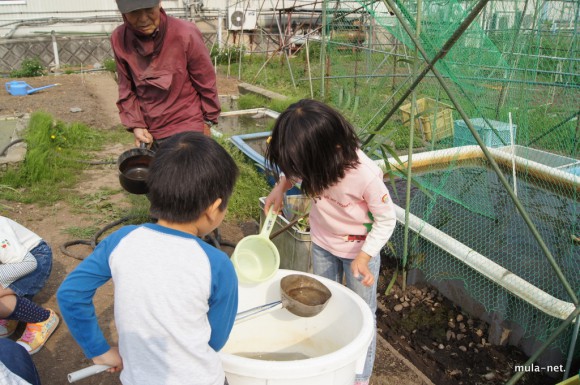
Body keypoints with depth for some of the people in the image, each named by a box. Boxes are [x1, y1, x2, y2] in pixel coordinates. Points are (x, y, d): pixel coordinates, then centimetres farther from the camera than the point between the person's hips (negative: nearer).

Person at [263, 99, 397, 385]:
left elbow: (386, 219, -20)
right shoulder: (314, 158, -25)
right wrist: (281, 186, -16)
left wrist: (364, 257, -28)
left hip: (360, 248, -4)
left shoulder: (366, 175, -37)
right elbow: (292, 170, 2)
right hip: (322, 243, 5)